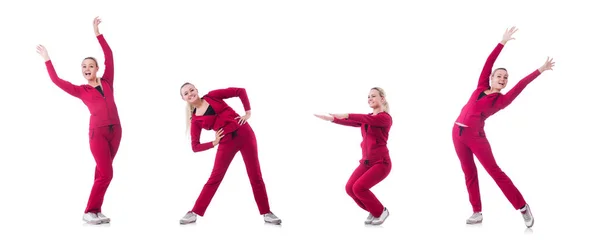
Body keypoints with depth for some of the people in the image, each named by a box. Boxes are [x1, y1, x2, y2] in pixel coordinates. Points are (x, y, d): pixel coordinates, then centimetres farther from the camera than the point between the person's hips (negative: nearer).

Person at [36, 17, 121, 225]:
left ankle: (96, 210, 10)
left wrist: (98, 34, 7)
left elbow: (109, 57, 9)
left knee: (102, 171, 7)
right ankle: (89, 212, -1)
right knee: (105, 174, -10)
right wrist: (47, 60, 6)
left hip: (115, 130, 4)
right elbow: (56, 81, 2)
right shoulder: (81, 90, 6)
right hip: (98, 132, -4)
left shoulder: (107, 82, 12)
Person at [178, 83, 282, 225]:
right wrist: (214, 143, -7)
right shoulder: (195, 120, 4)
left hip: (244, 134, 0)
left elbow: (240, 91, 4)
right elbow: (195, 146, 4)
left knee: (255, 176, 2)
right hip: (226, 142, 0)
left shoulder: (212, 96, 3)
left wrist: (248, 112, -2)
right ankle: (194, 213, 6)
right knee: (215, 178, -2)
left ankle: (266, 213, 9)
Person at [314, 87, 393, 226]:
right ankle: (373, 211, 13)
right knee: (350, 188, -8)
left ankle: (381, 211, 1)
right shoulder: (367, 118, 14)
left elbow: (368, 120, -28)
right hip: (366, 162, 8)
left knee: (359, 187, -22)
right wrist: (332, 119, 1)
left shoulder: (385, 117, -11)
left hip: (381, 162, -8)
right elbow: (351, 123, 10)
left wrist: (347, 115, -38)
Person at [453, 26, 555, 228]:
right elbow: (488, 63, 9)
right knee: (469, 173, 6)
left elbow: (521, 85, -7)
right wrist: (502, 43, 7)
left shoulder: (501, 100, 1)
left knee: (495, 171, -7)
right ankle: (477, 213, 11)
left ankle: (523, 207, -1)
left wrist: (540, 70, -10)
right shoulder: (481, 87, 11)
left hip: (475, 135, -4)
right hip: (458, 132, 4)